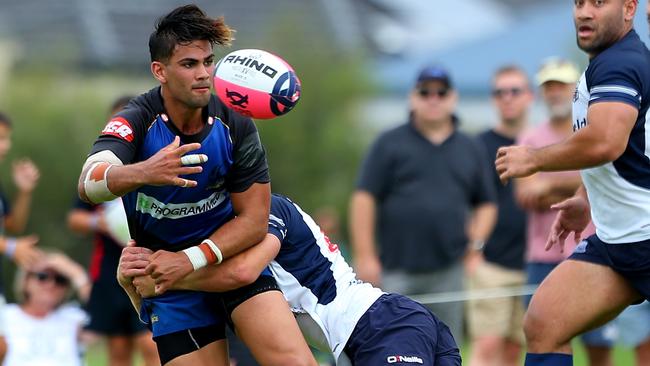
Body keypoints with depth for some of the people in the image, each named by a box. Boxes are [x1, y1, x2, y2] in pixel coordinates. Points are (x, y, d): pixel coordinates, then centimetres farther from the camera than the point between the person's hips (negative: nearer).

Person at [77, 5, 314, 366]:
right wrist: (142, 173, -58)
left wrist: (191, 259, -21)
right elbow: (88, 183, -37)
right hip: (167, 270, -1)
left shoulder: (235, 123, -11)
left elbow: (253, 219, -7)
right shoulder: (136, 121, -17)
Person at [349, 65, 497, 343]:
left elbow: (486, 204, 20)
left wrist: (475, 243, 2)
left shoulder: (471, 150, 14)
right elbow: (364, 198, -1)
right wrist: (364, 255, -8)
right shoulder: (389, 144, 4)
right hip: (396, 270, -3)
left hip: (448, 270, 3)